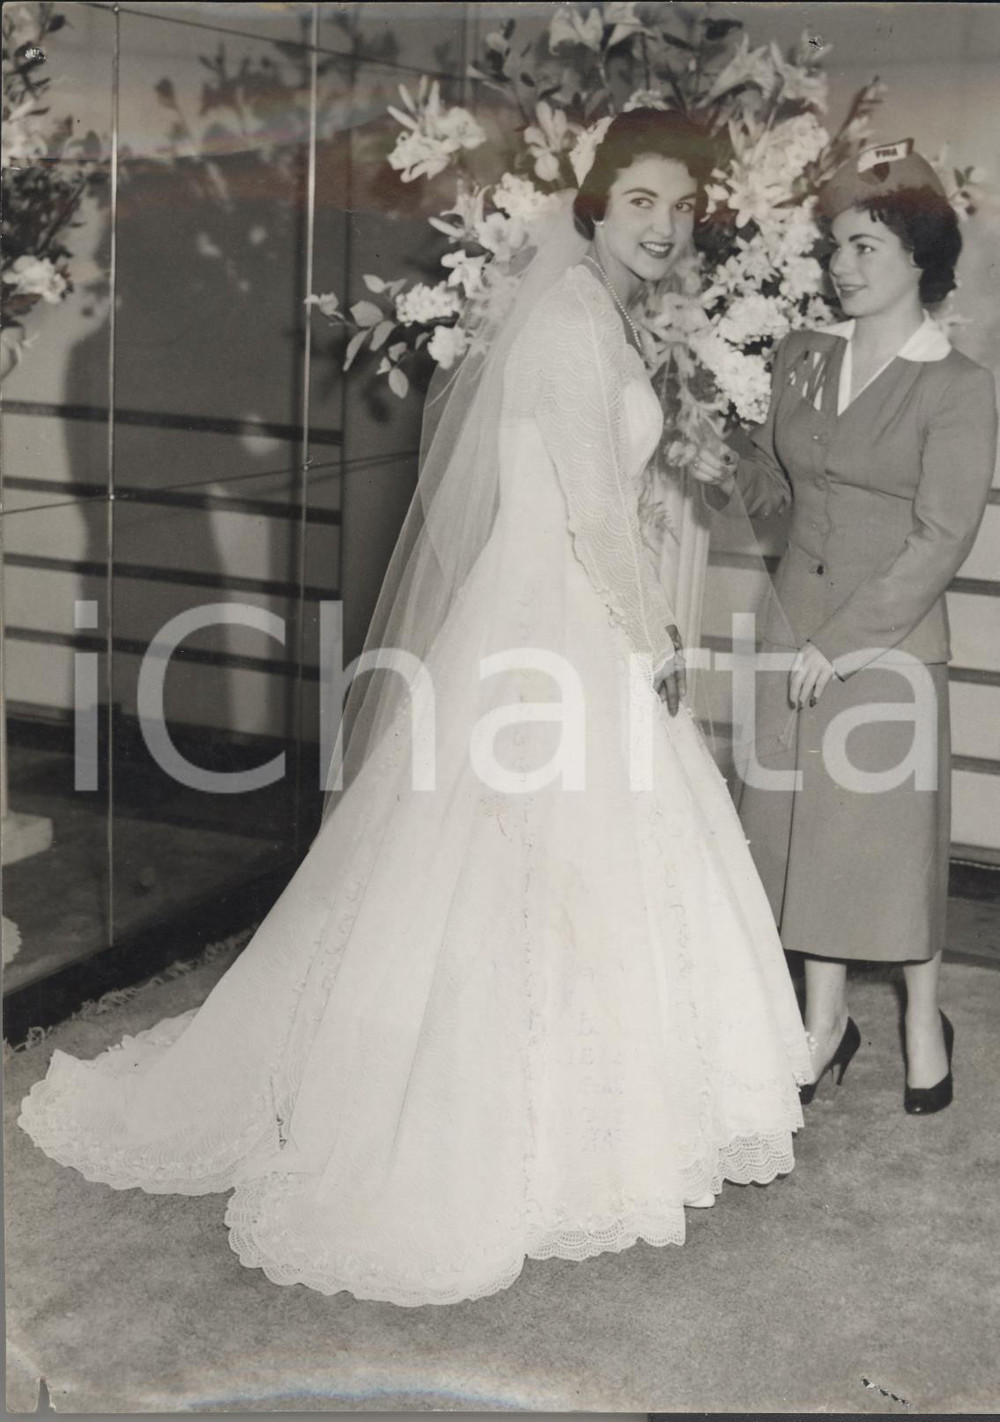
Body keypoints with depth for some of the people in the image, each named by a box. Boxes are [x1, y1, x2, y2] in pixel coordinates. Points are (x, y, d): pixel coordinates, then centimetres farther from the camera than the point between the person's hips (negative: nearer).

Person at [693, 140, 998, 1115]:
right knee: (804, 823, 10)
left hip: (890, 642, -5)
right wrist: (714, 468, -5)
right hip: (795, 627, 5)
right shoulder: (802, 357, 5)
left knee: (893, 830, 5)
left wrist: (846, 643, -16)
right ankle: (826, 1019, 26)